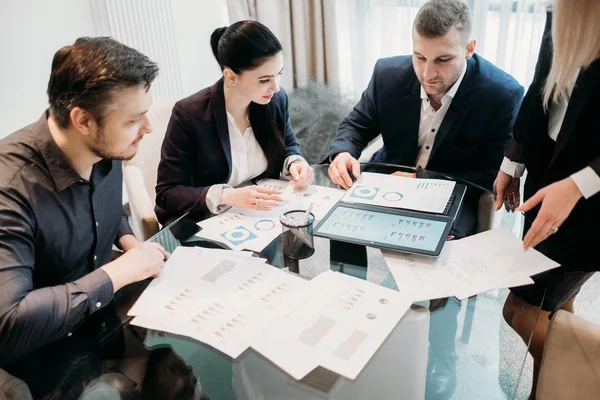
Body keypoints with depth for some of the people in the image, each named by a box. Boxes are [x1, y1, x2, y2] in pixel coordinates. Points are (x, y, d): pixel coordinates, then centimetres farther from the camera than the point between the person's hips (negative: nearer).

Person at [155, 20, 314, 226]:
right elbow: (166, 193, -17)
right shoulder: (189, 114, -21)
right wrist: (227, 196, -31)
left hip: (263, 216, 5)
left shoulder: (277, 99, -6)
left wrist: (294, 163, -9)